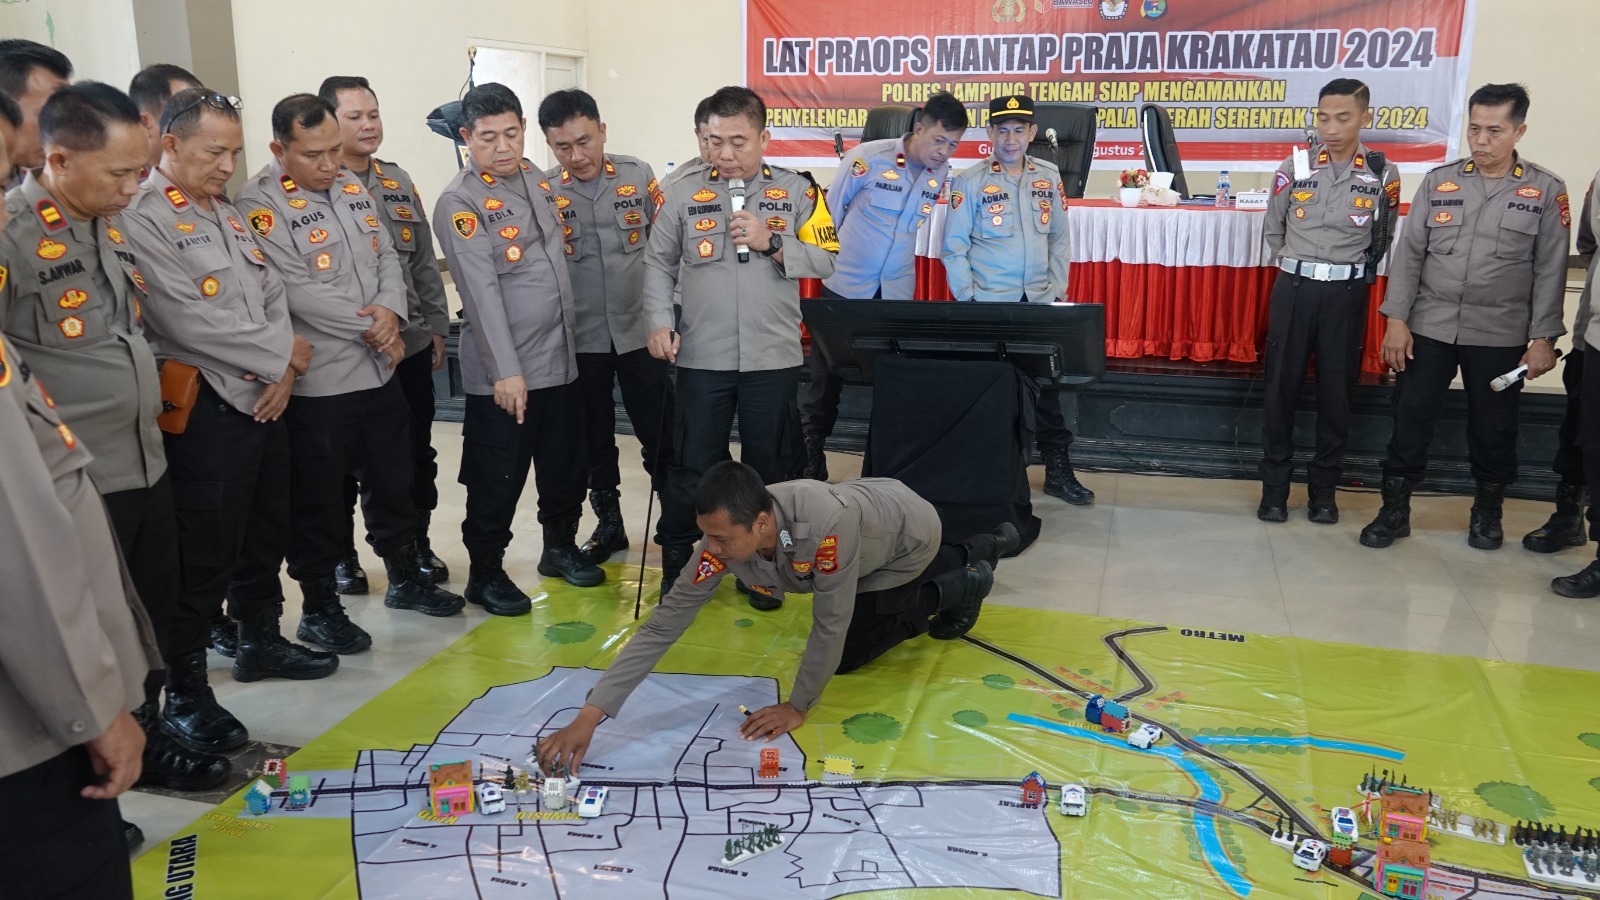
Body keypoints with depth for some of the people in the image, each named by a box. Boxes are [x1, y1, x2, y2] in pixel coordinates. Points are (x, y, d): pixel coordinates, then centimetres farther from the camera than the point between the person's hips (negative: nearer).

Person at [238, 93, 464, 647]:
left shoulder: (352, 187, 9)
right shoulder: (260, 205, -14)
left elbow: (387, 256, 9)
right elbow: (298, 292, -20)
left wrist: (389, 309, -11)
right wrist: (372, 328, -13)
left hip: (379, 371, 7)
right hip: (316, 384, -7)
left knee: (394, 482, 19)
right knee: (318, 502, 6)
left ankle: (405, 580, 37)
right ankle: (319, 610, 22)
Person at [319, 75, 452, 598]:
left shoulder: (398, 182, 11)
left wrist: (436, 327, 11)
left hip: (412, 345, 5)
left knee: (417, 456, 13)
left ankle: (417, 545, 30)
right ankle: (342, 555, 25)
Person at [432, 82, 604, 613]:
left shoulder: (539, 181, 10)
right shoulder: (460, 203, -12)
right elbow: (481, 290, -19)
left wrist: (570, 342, 14)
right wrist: (506, 371, -23)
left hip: (561, 359, 7)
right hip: (503, 373, -7)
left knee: (566, 467, 18)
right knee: (497, 480, 4)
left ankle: (561, 547, 38)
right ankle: (485, 573, 21)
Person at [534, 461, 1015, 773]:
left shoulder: (824, 524, -48)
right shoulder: (724, 540, -30)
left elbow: (830, 625, -35)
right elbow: (663, 624, -29)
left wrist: (798, 706, -23)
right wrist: (589, 716, -34)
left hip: (909, 533, -6)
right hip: (870, 505, 6)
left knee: (847, 653, -3)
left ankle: (959, 586, 13)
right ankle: (981, 549, 41)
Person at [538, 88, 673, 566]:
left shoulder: (639, 176, -3)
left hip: (640, 330, 0)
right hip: (580, 338, 1)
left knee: (661, 437, 5)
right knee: (594, 441, 13)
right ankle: (609, 524, 29)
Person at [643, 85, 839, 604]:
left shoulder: (797, 191, 3)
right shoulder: (683, 192, 4)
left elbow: (825, 261, 1)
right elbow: (659, 265, 5)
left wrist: (771, 243, -12)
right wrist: (659, 321, -9)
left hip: (773, 358, 1)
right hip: (702, 358, 0)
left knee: (768, 465, 12)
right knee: (692, 466, 6)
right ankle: (676, 564, 23)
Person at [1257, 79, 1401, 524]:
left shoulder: (1383, 175, 0)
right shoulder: (1294, 169, 0)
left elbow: (1382, 238, 12)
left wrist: (1351, 270, 12)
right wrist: (1299, 266, 13)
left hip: (1347, 294, 0)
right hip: (1294, 288, 0)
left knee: (1336, 391, 6)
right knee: (1281, 387, 3)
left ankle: (1323, 489, 19)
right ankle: (1274, 487, 14)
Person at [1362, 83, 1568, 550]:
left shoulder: (1546, 191, -1)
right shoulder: (1439, 181, 2)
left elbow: (1550, 270, -1)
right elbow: (1409, 253, 2)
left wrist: (1543, 338, -5)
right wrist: (1397, 319, -5)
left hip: (1500, 336, -1)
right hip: (1429, 327, 1)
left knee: (1493, 427, 9)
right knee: (1411, 419, 3)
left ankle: (1487, 512, 28)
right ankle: (1395, 510, 15)